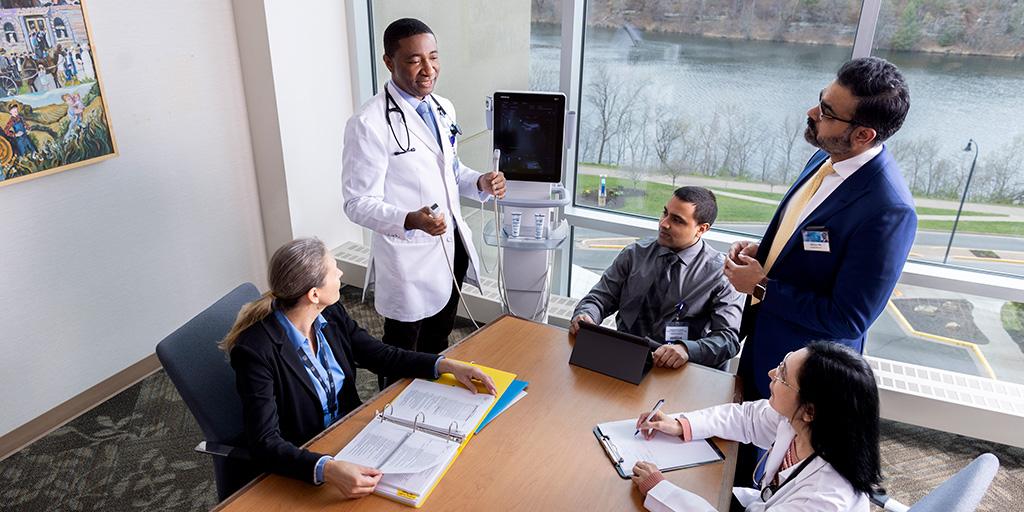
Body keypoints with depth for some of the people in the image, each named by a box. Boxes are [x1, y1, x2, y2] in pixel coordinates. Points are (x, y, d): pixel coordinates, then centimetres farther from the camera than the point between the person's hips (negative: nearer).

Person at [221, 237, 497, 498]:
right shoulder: (255, 351, -25)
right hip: (301, 469, -6)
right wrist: (326, 470, -44)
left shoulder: (330, 314, -7)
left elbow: (381, 355, 4)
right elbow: (265, 443, -28)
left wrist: (446, 365, -6)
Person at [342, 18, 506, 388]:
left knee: (438, 342, 25)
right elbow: (358, 203, -20)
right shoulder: (369, 123, -20)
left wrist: (480, 183, -4)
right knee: (401, 354, 14)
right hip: (409, 256, -7)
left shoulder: (443, 108, 5)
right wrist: (410, 220, -37)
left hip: (451, 245, 7)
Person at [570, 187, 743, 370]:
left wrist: (686, 349, -26)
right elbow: (601, 297, 10)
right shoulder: (635, 253, 9)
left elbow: (729, 338, -7)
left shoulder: (722, 273, -1)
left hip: (676, 370, -1)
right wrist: (585, 315, -14)